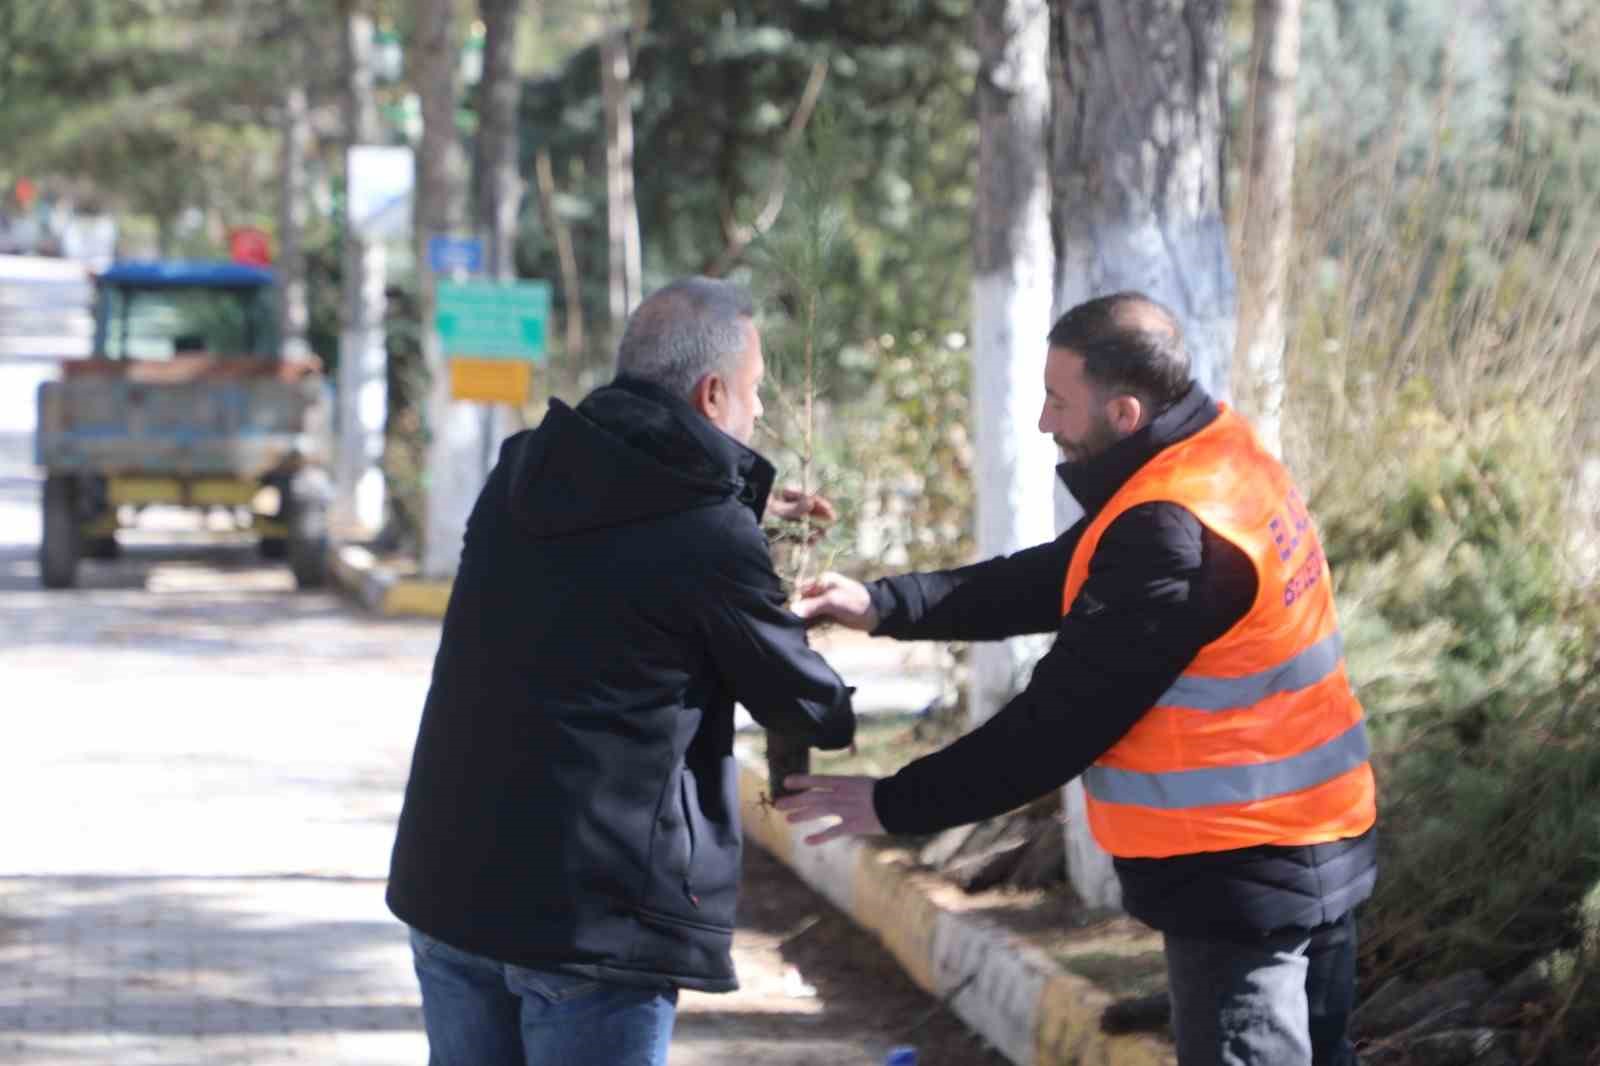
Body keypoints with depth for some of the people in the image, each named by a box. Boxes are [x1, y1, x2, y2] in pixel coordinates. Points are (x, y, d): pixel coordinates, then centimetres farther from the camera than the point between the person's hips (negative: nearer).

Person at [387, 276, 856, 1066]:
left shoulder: (521, 476, 6)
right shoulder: (713, 540, -13)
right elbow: (802, 702, 2)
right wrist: (841, 716, 25)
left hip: (443, 882, 7)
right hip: (592, 918, -7)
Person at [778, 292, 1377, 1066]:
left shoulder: (1173, 535, -25)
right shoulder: (1218, 456, 5)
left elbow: (1063, 719, -21)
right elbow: (1052, 581, 10)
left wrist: (897, 805, -13)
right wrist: (884, 605, 2)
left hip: (1240, 873, -10)